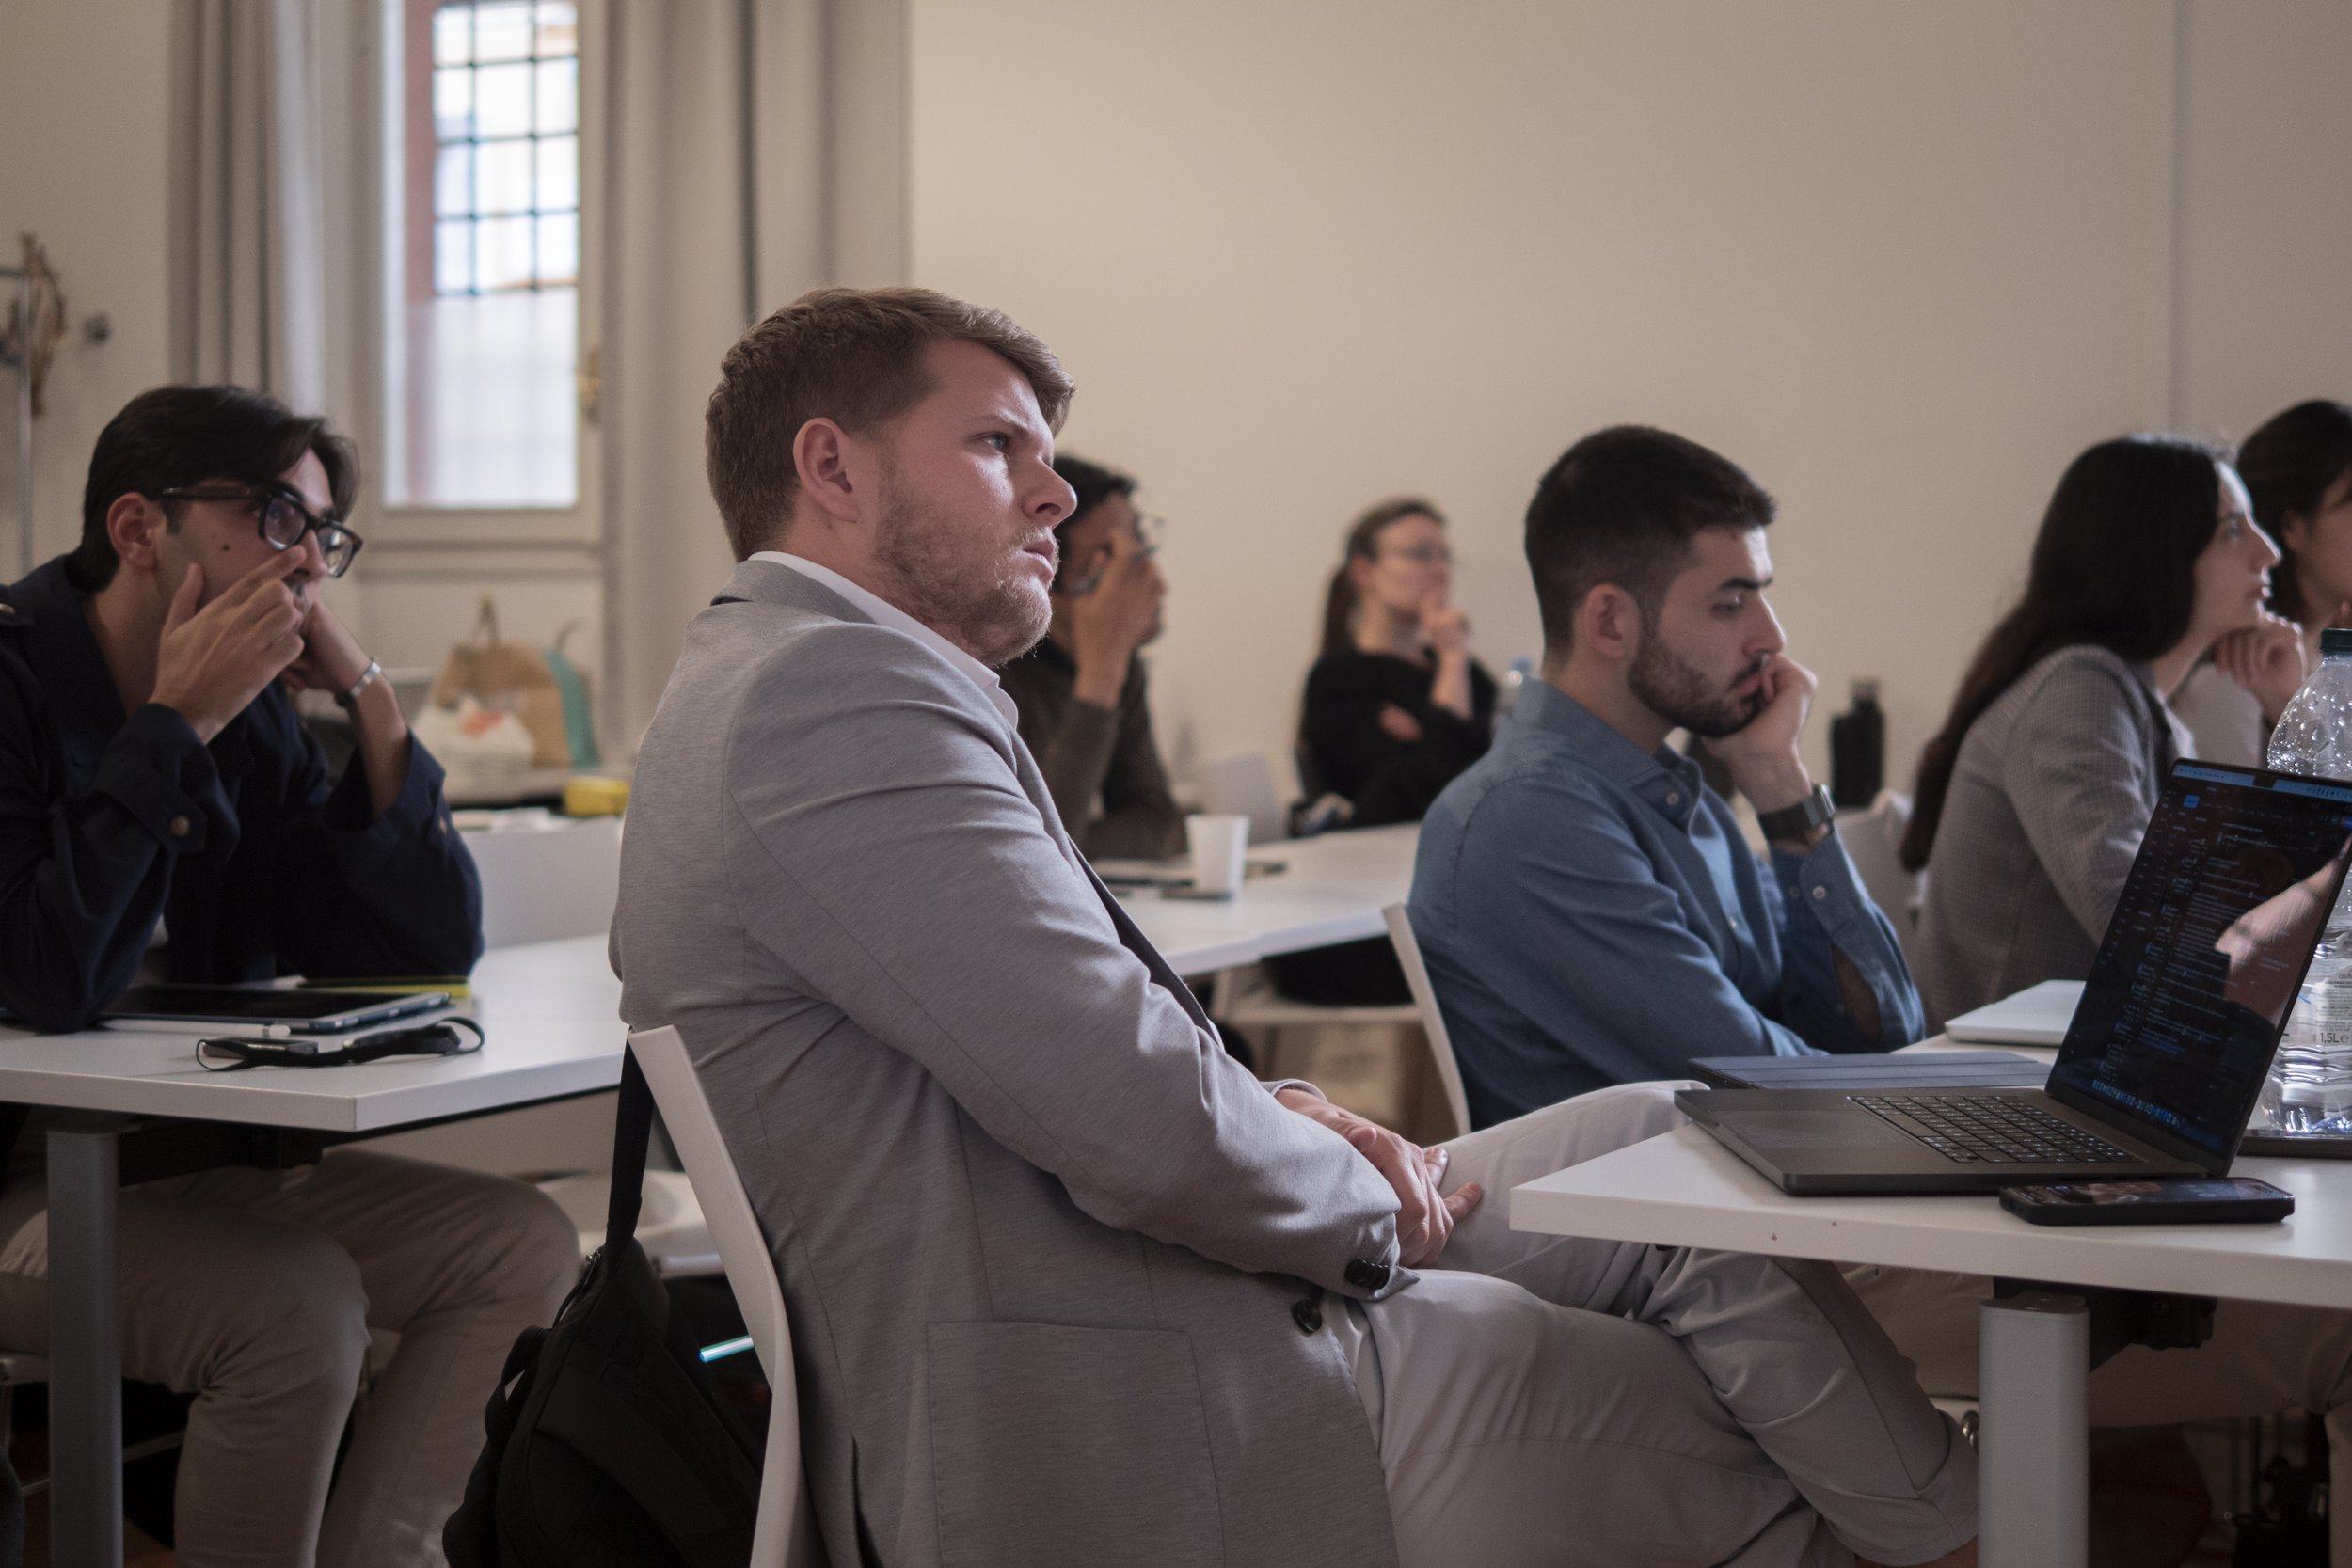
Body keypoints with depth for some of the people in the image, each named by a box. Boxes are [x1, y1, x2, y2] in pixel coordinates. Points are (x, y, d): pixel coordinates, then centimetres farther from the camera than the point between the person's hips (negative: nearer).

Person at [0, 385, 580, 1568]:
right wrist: (177, 726, -21)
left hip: (191, 1169, 8)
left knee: (522, 1246, -4)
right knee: (298, 1302, -30)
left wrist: (366, 694, -5)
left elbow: (436, 944, 4)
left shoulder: (248, 713, 7)